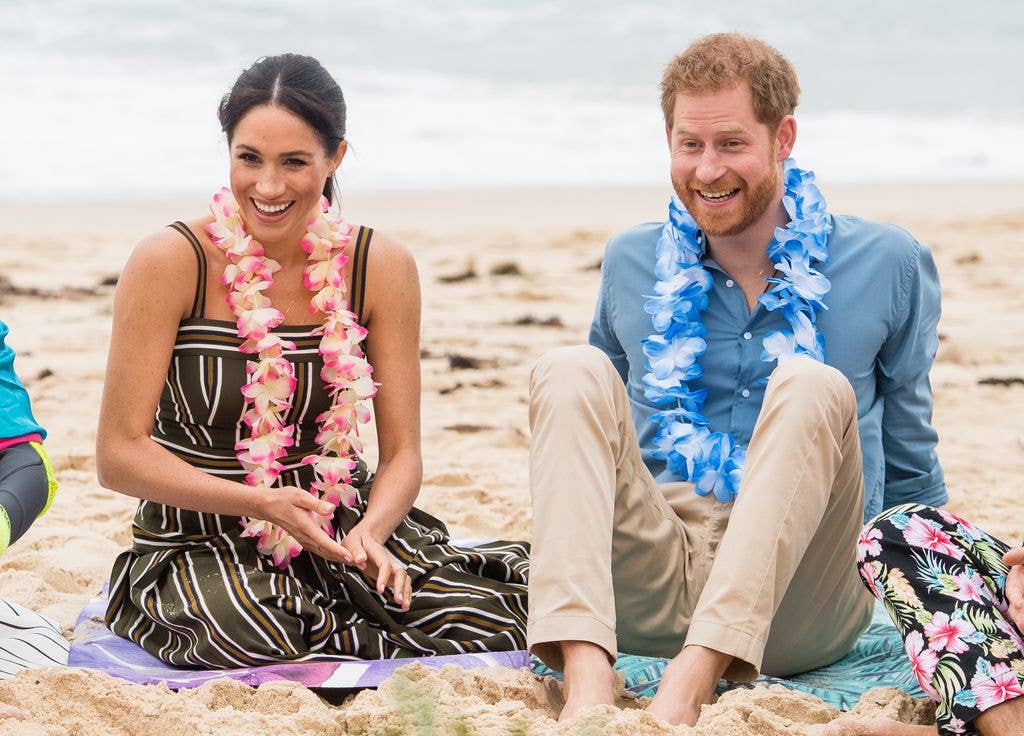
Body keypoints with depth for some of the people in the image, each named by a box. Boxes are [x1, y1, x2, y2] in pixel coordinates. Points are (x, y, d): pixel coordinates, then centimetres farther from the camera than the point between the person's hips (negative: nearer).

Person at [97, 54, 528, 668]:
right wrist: (262, 504, -23)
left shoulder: (381, 267, -1)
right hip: (201, 545, -3)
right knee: (247, 634, -38)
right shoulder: (172, 263, -10)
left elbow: (402, 453, 1)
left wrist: (371, 532, -22)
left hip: (343, 531, 3)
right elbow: (119, 454, -10)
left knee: (495, 615, -23)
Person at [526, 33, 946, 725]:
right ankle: (586, 678, -40)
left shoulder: (889, 265, 6)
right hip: (653, 585, 2)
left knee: (811, 388, -26)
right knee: (571, 373, -18)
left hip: (792, 607, -2)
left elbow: (909, 461, 16)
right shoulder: (630, 265, 13)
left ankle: (689, 685, -43)